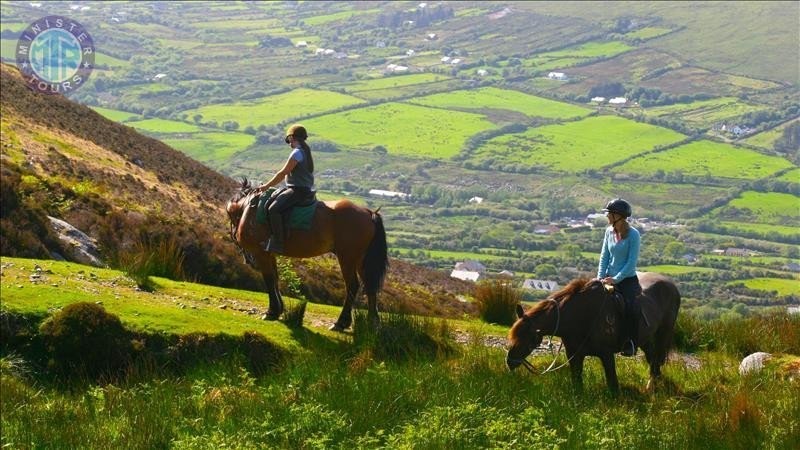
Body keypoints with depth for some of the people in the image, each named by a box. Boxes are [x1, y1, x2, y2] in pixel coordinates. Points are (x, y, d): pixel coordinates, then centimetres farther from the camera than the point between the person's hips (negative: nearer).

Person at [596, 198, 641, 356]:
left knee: (630, 308, -26)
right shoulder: (609, 231, 6)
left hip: (628, 279, -6)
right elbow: (604, 256, 9)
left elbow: (632, 261, -14)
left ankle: (631, 344, -13)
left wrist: (616, 279, -19)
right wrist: (601, 277, -4)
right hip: (610, 278, 6)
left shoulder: (633, 234, -12)